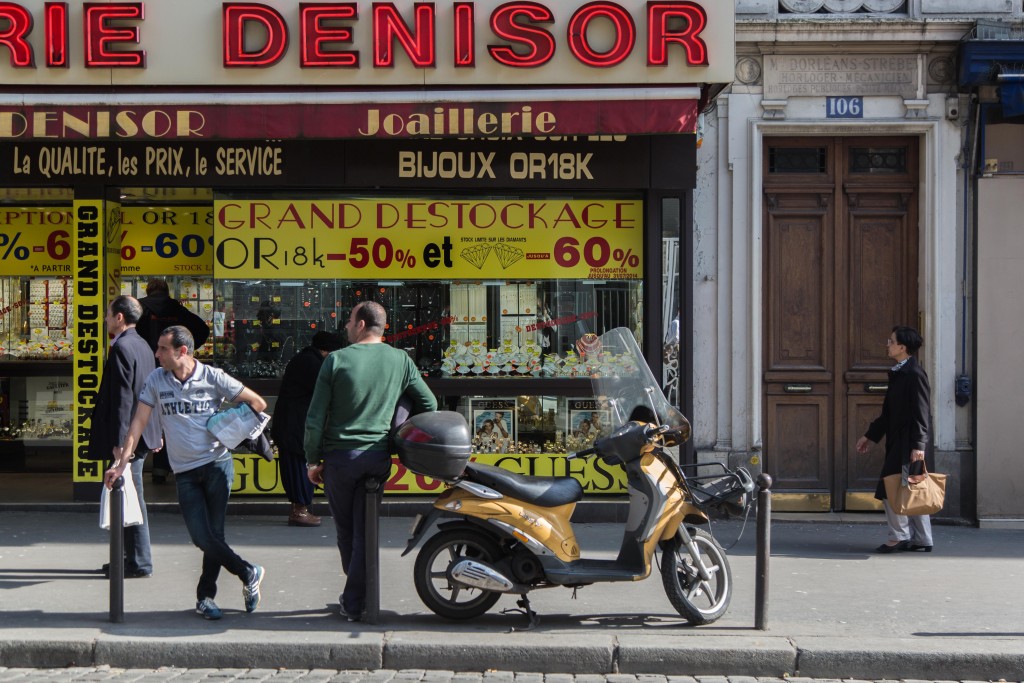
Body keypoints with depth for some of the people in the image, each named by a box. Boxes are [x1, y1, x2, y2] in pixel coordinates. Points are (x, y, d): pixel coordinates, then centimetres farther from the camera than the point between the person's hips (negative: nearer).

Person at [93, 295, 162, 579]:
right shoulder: (142, 346, 13)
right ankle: (132, 556, 23)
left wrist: (119, 441, -21)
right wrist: (157, 434, 23)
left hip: (129, 435, -10)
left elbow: (122, 398, -21)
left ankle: (140, 563, 2)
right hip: (142, 433, 10)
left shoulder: (122, 348, -17)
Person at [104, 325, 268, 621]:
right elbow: (139, 422, 5)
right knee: (201, 536, -9)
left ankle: (205, 596, 15)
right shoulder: (156, 380, 4)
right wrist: (120, 462, -1)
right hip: (184, 472, 2)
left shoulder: (212, 377, -2)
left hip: (217, 464, -2)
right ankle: (249, 574, 10)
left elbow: (257, 403, 4)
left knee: (214, 533, -4)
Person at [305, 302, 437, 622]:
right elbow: (428, 403, 7)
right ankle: (355, 602, 5)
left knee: (345, 529, 15)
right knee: (364, 531, 6)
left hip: (339, 456, -1)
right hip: (378, 457, 1)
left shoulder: (336, 360, -5)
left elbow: (315, 418, -5)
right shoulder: (401, 361, 1)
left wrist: (312, 460, 4)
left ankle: (354, 594, 28)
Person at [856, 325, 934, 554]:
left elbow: (921, 412, -19)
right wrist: (869, 435, 24)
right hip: (898, 441, 10)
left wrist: (919, 445, -25)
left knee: (889, 489, -8)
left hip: (908, 442, -10)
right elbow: (888, 412, 22)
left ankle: (899, 536, -1)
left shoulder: (915, 374, -14)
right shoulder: (898, 373, 15)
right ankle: (921, 540, 16)